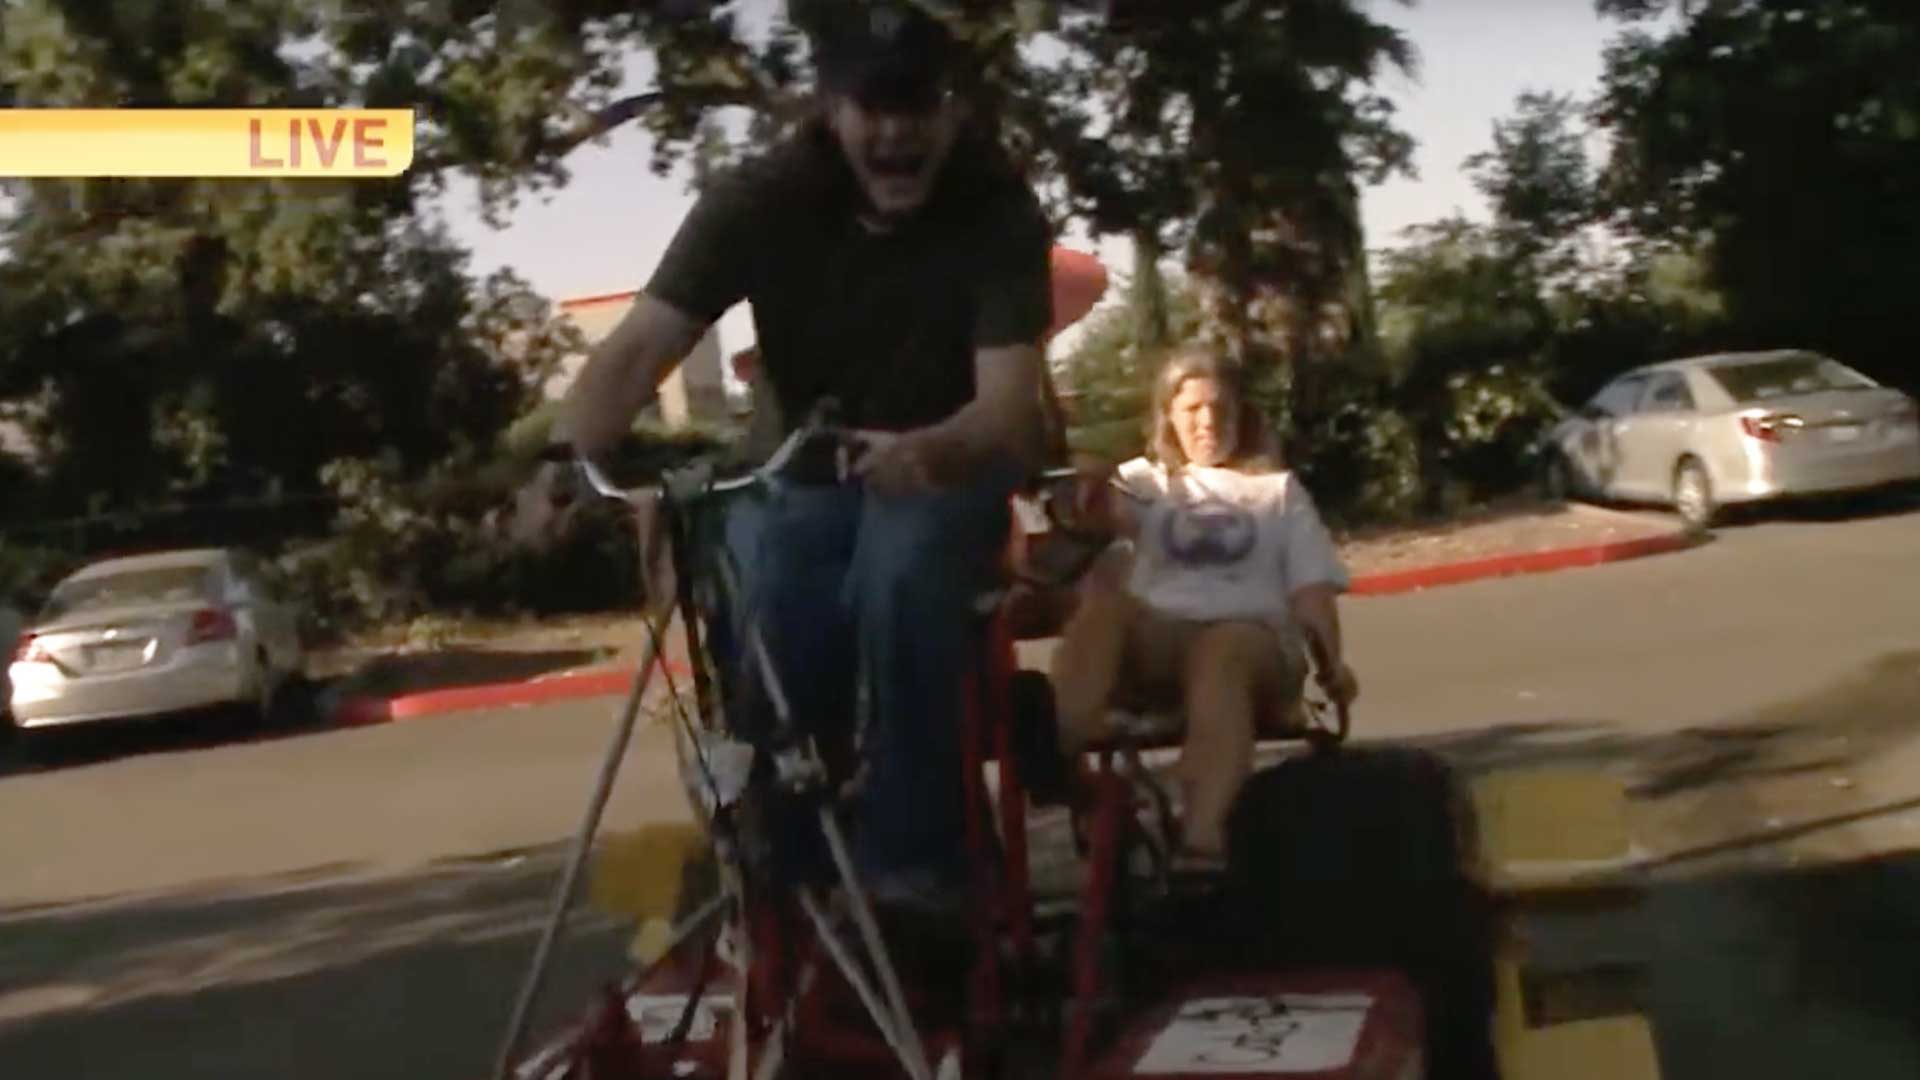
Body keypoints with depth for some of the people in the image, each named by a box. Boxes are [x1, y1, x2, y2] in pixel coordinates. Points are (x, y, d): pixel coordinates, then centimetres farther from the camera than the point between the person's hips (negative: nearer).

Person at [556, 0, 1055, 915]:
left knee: (899, 579, -34)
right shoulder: (761, 198, -16)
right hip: (805, 462, 2)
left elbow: (1010, 403, -29)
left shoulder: (998, 211, -18)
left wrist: (926, 450, -53)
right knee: (767, 605, -27)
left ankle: (911, 861, -18)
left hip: (947, 463, -1)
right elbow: (638, 349, -26)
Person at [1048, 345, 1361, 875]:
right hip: (1155, 640, 1)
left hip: (1251, 637, -1)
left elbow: (1310, 588, 12)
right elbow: (1107, 513, 1)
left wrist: (1331, 661, -7)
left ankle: (1203, 837, -58)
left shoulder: (1279, 489, 26)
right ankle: (1058, 754, -55)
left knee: (1222, 650, -39)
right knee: (1102, 596, -32)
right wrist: (1094, 497, -25)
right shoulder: (1146, 479, 27)